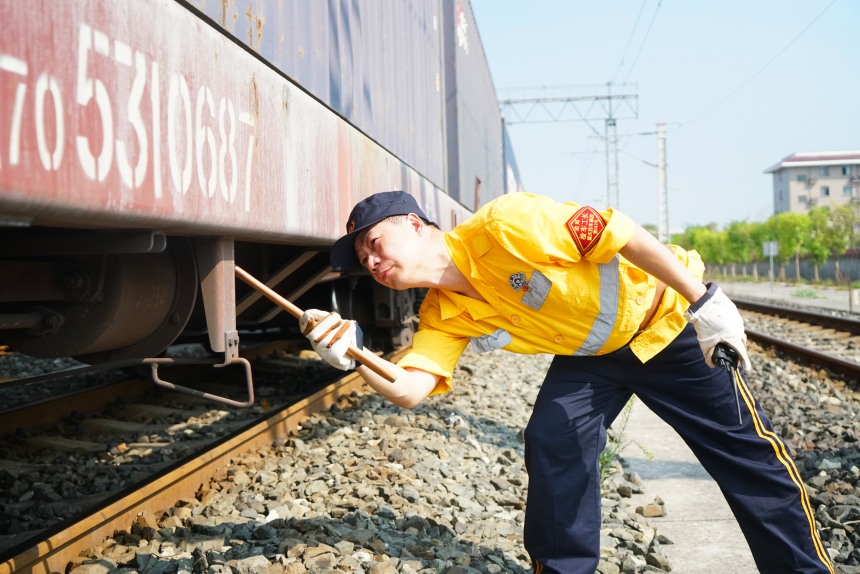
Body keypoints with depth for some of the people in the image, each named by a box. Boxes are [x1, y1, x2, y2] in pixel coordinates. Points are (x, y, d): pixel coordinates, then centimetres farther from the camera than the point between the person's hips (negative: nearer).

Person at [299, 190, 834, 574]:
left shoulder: (504, 225, -31)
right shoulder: (444, 317, -10)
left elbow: (621, 233, -29)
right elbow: (409, 389, -22)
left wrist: (705, 302, -28)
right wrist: (353, 352, -40)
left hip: (664, 318, -5)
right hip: (587, 356, 5)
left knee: (747, 452, 0)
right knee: (552, 444, -11)